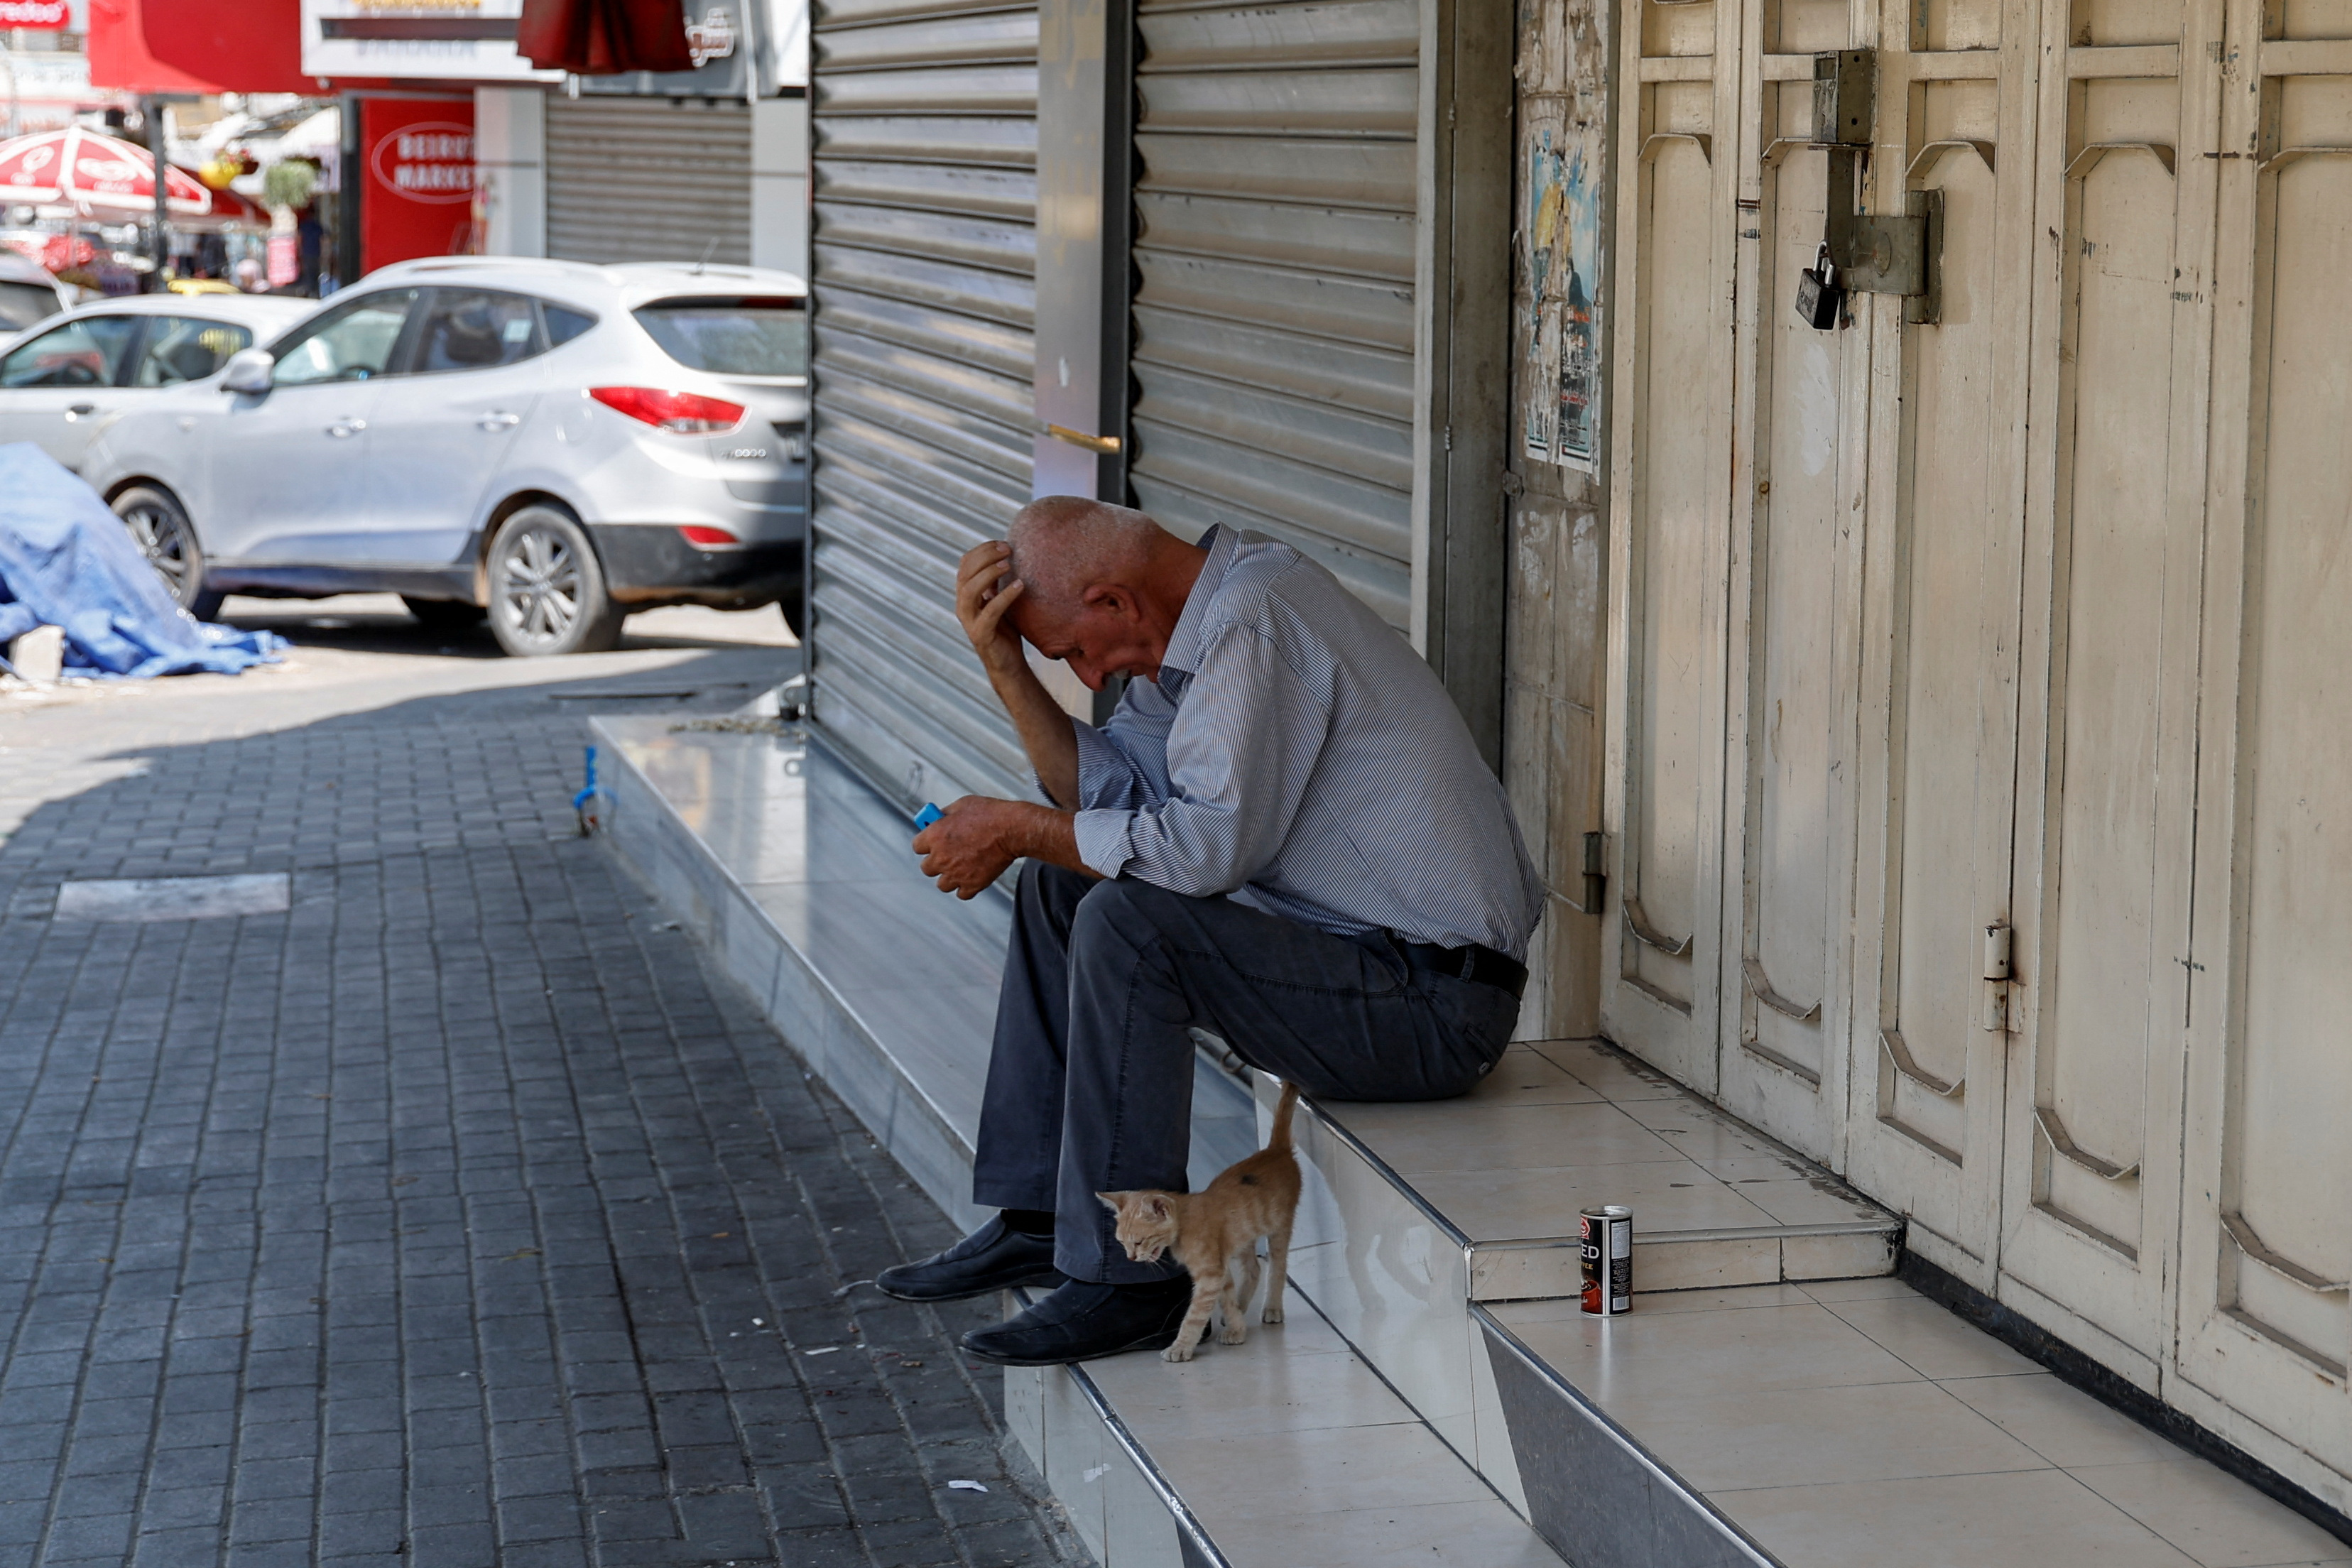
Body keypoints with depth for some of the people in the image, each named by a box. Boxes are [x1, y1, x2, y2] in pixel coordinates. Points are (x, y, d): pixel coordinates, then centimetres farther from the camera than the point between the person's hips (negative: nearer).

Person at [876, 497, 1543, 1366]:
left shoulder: (1255, 619, -20)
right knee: (1058, 886, 14)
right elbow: (1107, 793, 12)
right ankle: (1036, 1219, 13)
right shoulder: (1200, 624, 11)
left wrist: (1016, 828, -15)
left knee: (1125, 924, -27)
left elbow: (1212, 842, -26)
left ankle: (1128, 1279, -16)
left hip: (1432, 1001, -11)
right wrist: (1005, 664, 2)